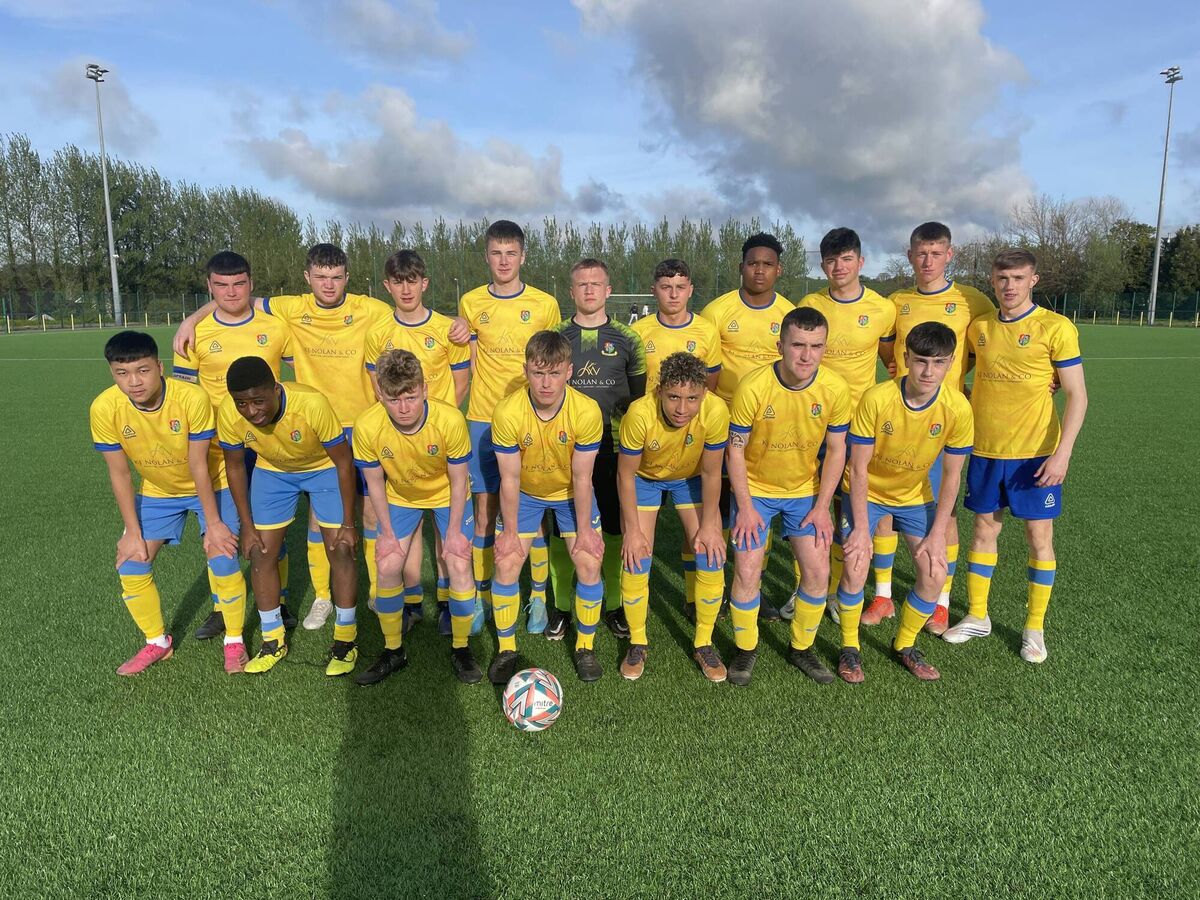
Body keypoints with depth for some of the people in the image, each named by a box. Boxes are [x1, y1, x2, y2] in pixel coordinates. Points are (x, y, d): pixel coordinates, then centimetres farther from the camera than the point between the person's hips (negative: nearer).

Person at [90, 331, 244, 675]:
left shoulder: (193, 398, -32)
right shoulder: (104, 408, -23)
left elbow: (198, 465, -24)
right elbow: (119, 473, -13)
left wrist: (213, 523, -19)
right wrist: (133, 532, -11)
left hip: (209, 485, -3)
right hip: (157, 491, 4)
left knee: (222, 558, -16)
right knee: (131, 564, -3)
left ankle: (234, 641, 7)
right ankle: (157, 642, 21)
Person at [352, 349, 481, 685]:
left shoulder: (450, 420, -34)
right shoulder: (367, 426, -29)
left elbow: (458, 480, -18)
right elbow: (375, 482, -11)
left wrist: (454, 530, -14)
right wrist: (387, 532, -8)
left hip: (447, 495, -1)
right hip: (400, 497, 2)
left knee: (459, 565, -13)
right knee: (387, 567, -8)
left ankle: (460, 648, 10)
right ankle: (393, 650, 15)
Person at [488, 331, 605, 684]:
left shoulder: (587, 412, -30)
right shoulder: (507, 413, -30)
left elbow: (581, 477, -19)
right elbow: (510, 478, -18)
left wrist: (584, 529, -12)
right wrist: (511, 531, -10)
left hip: (571, 493, 0)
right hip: (525, 493, 0)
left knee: (589, 563, -9)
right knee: (506, 563, -7)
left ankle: (585, 647, 13)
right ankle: (506, 649, 14)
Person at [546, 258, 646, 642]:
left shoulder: (627, 338, 5)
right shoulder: (555, 336, 5)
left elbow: (639, 394, 8)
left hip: (613, 446, 0)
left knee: (614, 527, 7)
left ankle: (614, 605, 22)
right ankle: (561, 606, 20)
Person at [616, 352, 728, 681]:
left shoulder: (716, 411, -34)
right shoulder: (640, 413, -37)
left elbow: (711, 474, -17)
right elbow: (625, 474, -21)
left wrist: (708, 526, -11)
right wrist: (632, 530, -16)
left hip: (691, 478, 1)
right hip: (645, 478, -1)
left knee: (712, 558, -6)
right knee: (636, 559, -9)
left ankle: (703, 643, 15)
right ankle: (637, 643, 14)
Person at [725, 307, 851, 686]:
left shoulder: (835, 388, -16)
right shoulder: (753, 387, -24)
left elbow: (836, 450, -4)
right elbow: (735, 450, -14)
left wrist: (822, 507, -6)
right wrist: (745, 507, -13)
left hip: (805, 491, 3)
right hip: (755, 489, -2)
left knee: (818, 572, -1)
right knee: (747, 573, -7)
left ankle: (801, 647, 23)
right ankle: (746, 648, 18)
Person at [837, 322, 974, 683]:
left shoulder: (958, 408, -21)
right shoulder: (877, 398, -28)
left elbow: (951, 475, -10)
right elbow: (858, 469, -20)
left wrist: (937, 534, -12)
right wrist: (861, 528, -20)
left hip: (917, 495, 3)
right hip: (867, 492, -2)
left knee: (935, 574, -8)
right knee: (855, 569, -16)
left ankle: (905, 644, 19)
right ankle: (849, 646, 9)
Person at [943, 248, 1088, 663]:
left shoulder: (1056, 327, -8)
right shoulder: (978, 328, 4)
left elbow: (1077, 396, -9)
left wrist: (1062, 453, -17)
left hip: (1036, 453, -4)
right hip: (986, 450, 4)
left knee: (1039, 536, 4)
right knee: (984, 528, 12)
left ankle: (1034, 628, 20)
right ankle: (977, 616, 26)